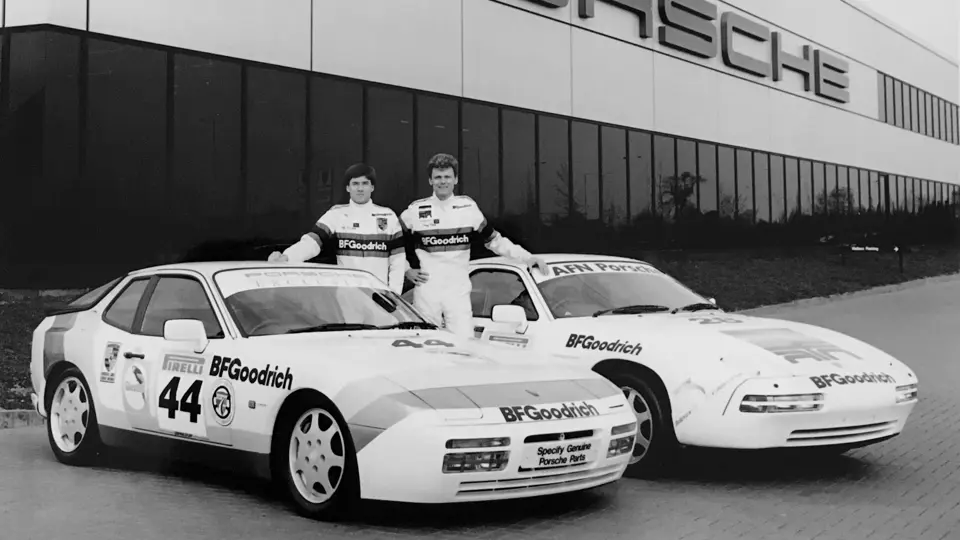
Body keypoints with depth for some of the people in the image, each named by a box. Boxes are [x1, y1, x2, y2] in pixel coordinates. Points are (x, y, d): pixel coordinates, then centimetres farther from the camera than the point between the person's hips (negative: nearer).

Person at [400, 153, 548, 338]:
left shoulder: (468, 207, 5)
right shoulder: (416, 210, 3)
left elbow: (493, 240, 10)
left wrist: (527, 257, 3)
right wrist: (407, 270, 4)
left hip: (459, 291, 0)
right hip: (425, 292, 0)